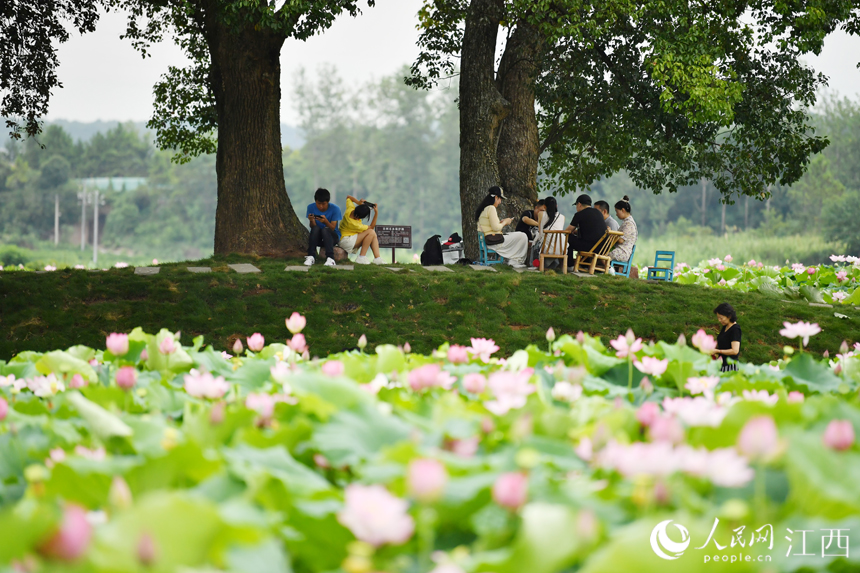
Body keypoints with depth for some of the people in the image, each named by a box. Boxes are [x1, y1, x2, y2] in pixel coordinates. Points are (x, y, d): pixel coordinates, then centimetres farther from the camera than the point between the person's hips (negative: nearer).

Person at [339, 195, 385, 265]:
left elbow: (348, 197, 6)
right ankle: (361, 257, -19)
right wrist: (376, 214, -27)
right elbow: (371, 227, -19)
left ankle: (377, 258, -10)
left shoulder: (350, 210, -16)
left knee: (373, 234, -3)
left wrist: (358, 202, -9)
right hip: (346, 241, -10)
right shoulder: (355, 225, -33)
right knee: (371, 232, -27)